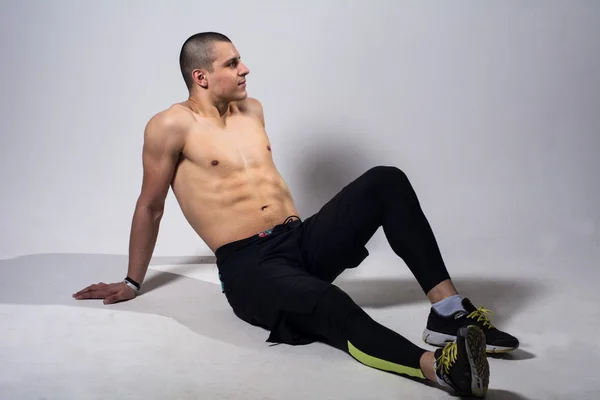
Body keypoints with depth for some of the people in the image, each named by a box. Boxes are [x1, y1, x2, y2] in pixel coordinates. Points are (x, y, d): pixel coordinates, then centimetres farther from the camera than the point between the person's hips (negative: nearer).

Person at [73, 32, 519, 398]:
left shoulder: (251, 109, 17)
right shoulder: (172, 126, -4)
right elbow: (150, 207, 5)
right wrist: (133, 282, 12)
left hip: (303, 241, 7)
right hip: (248, 267, -7)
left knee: (386, 180, -13)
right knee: (328, 304, -39)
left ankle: (449, 308, -22)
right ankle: (437, 364, -59)